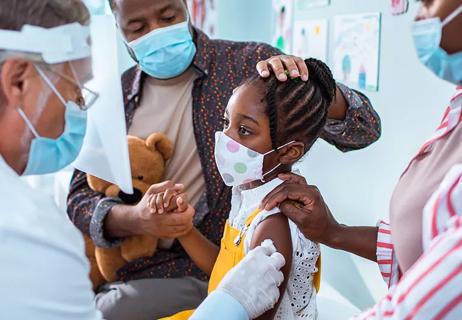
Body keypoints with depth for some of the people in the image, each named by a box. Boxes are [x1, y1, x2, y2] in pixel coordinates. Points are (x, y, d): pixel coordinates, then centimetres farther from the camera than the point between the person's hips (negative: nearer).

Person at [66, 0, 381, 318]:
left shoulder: (247, 63, -7)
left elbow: (363, 128, -8)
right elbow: (80, 197, 1)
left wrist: (313, 86, -30)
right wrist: (133, 218, -21)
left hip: (200, 270, -4)